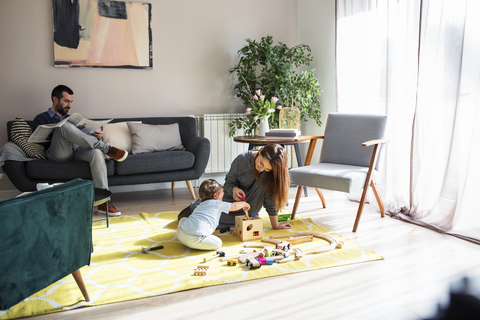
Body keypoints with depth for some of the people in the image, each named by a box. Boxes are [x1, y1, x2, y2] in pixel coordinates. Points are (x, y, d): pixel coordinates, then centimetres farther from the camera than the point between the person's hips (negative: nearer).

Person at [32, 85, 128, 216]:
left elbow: (82, 139, 20)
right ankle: (107, 149, -26)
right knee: (65, 125, -31)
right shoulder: (41, 119, 20)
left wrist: (96, 136, -1)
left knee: (97, 153, -33)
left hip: (77, 151, 3)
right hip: (57, 154, -3)